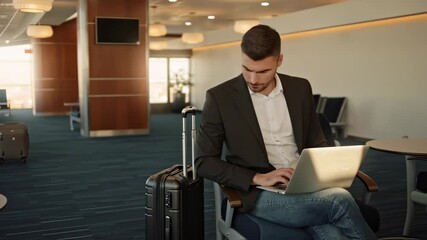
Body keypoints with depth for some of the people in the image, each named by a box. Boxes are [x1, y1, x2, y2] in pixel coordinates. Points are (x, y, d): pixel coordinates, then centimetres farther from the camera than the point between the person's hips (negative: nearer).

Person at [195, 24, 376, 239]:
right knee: (340, 201, -28)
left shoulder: (300, 88, 8)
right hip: (258, 193, -3)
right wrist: (258, 178, -16)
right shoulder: (220, 97, -4)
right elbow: (204, 161, -4)